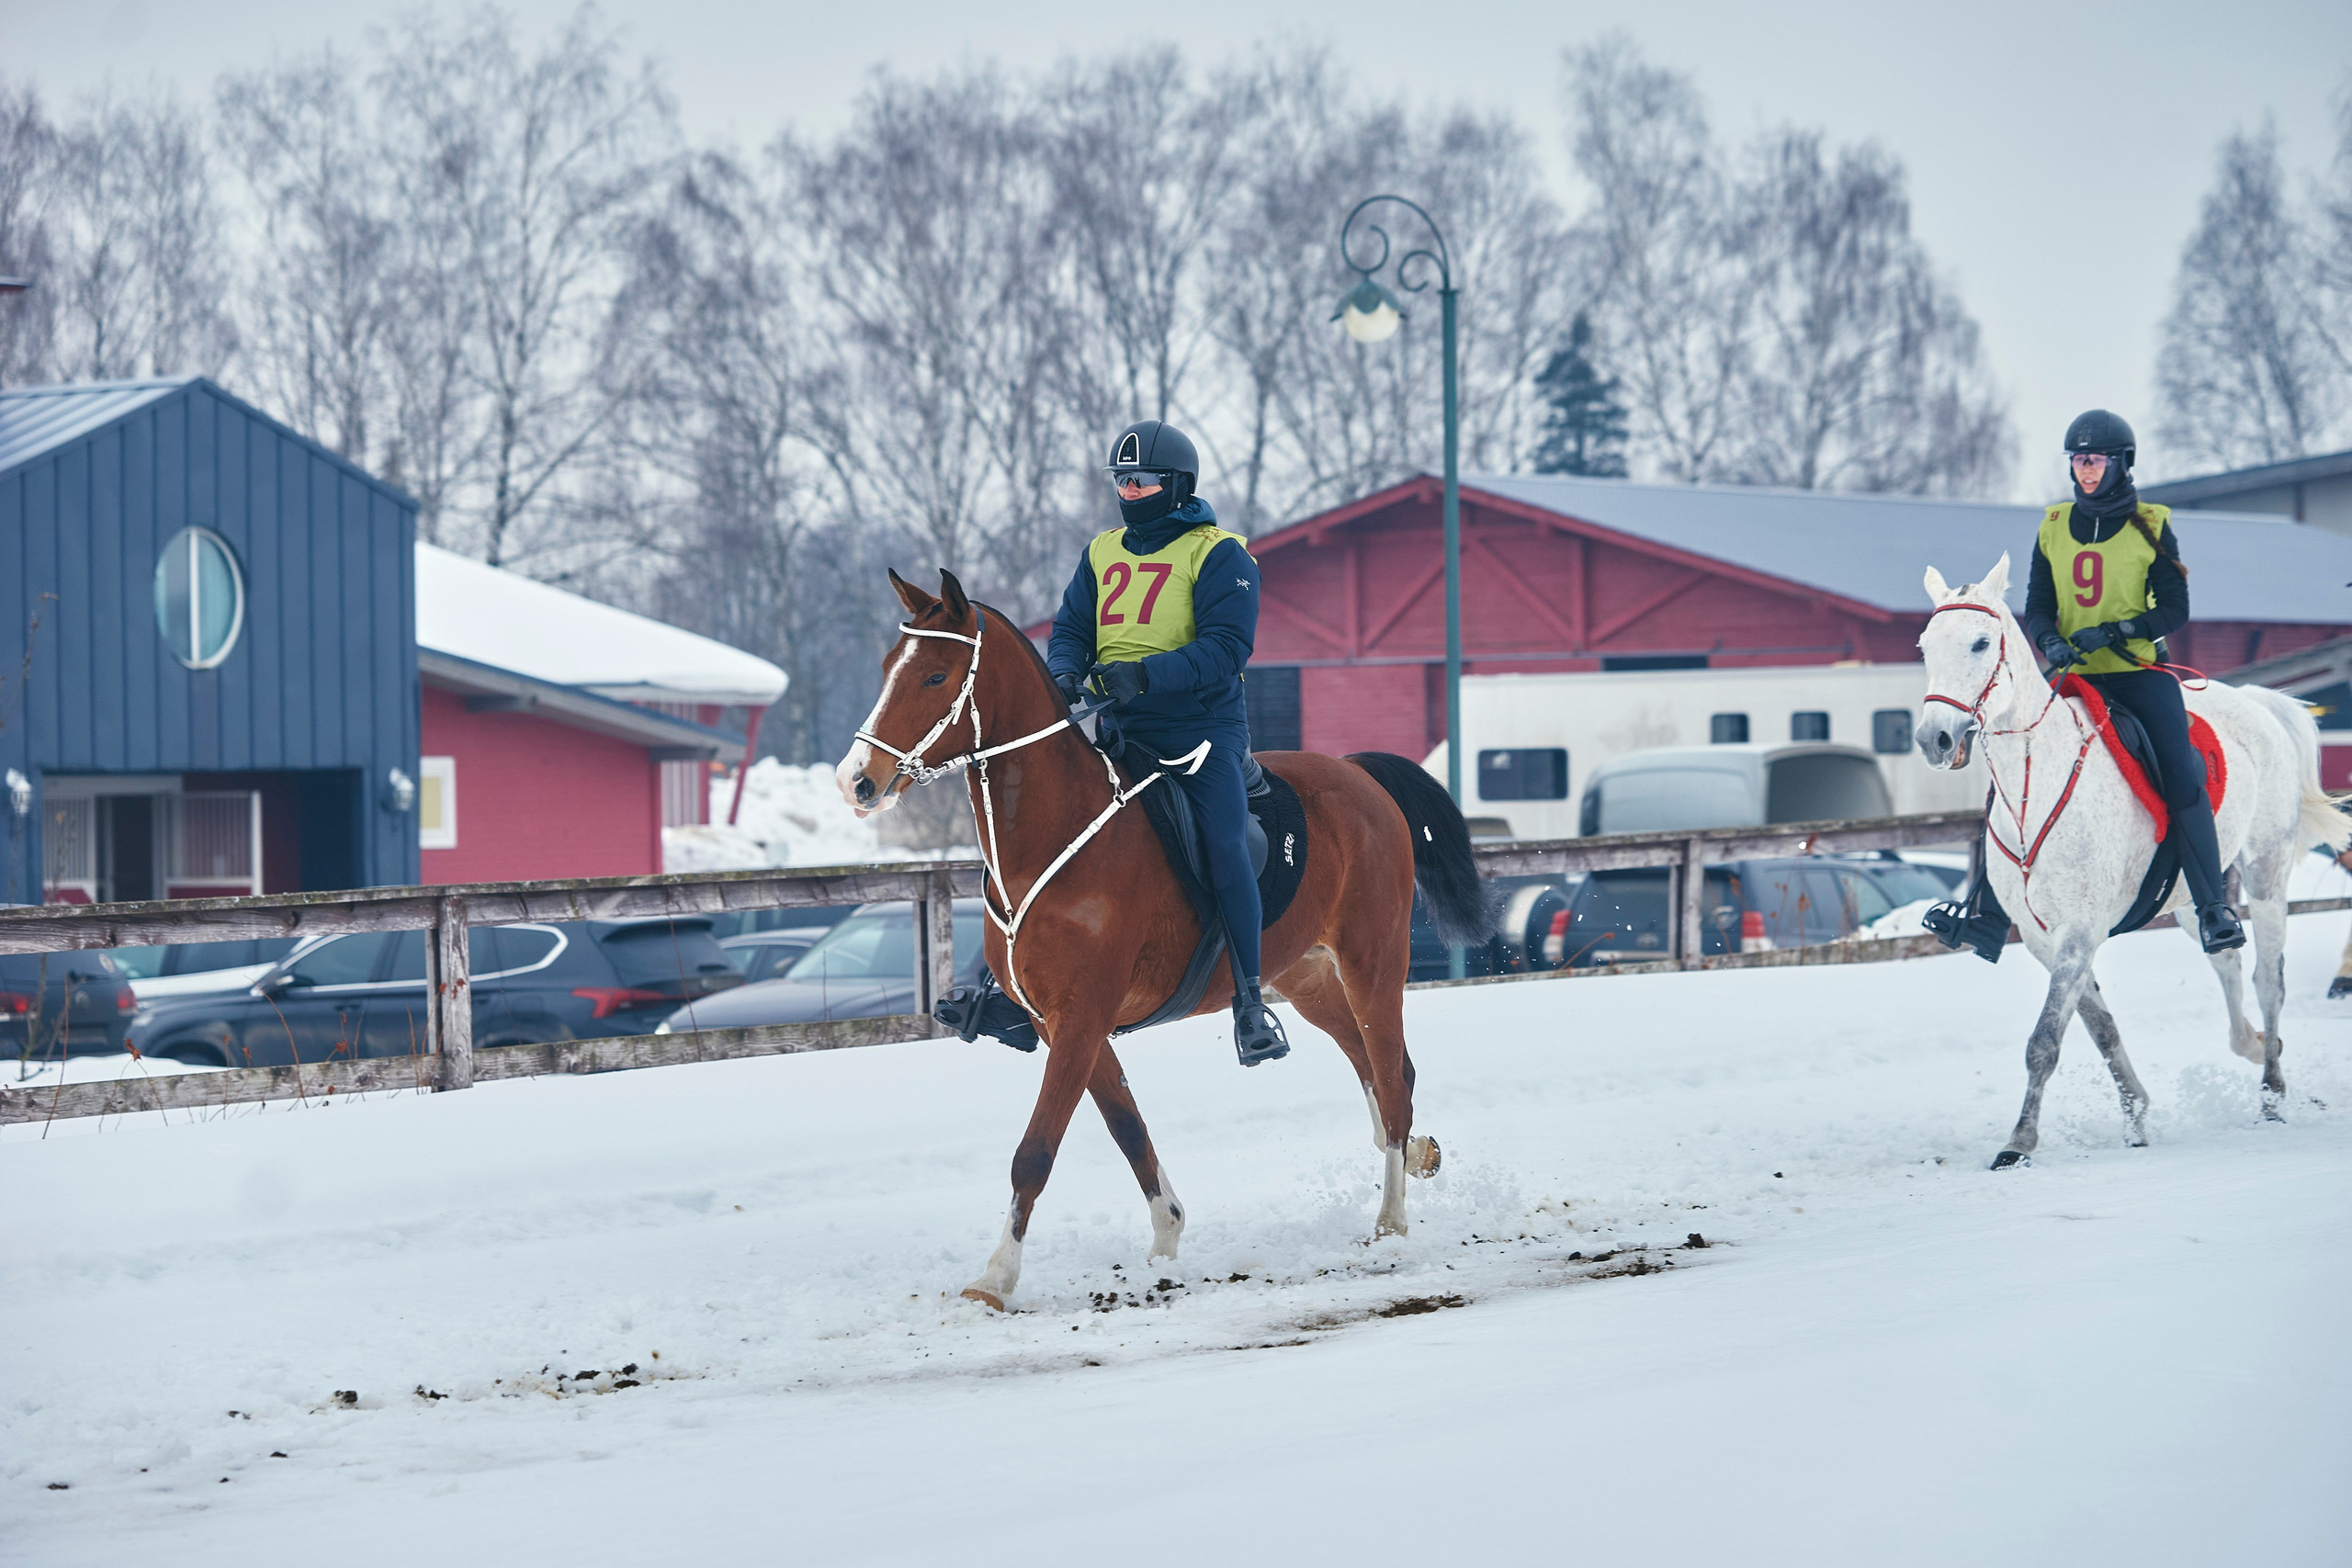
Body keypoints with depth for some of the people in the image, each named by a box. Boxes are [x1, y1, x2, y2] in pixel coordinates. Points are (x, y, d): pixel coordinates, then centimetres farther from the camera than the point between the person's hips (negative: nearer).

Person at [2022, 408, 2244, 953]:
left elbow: (2175, 611, -3)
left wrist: (2112, 632, -18)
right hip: (2072, 676, 3)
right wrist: (2051, 643, -14)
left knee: (2183, 778, -19)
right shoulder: (2053, 529, 8)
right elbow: (2037, 607, 9)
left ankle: (2213, 907, -14)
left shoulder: (2151, 528, -1)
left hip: (2139, 671, -3)